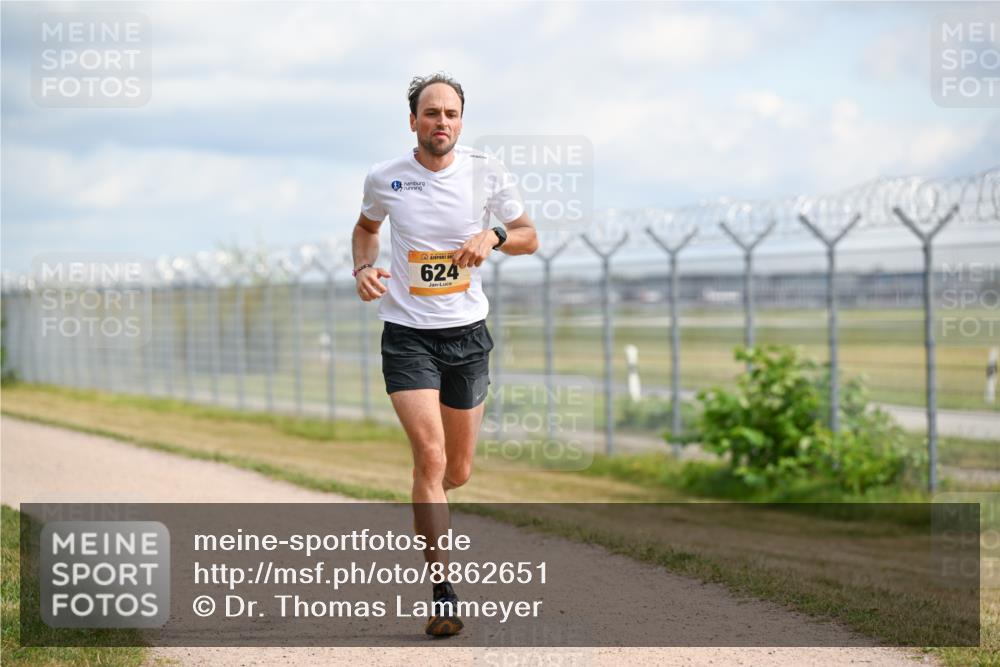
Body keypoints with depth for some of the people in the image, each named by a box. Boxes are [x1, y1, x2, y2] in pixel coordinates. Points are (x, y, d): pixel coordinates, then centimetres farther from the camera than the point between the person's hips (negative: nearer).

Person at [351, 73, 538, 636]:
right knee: (430, 455, -17)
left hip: (468, 333, 2)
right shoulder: (384, 178, -3)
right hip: (407, 333, -2)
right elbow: (367, 226, 18)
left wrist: (493, 237, -16)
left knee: (458, 472, 9)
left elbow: (529, 237, 5)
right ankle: (443, 594, -13)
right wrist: (364, 268, -2)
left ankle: (428, 505, 48)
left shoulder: (486, 171, -4)